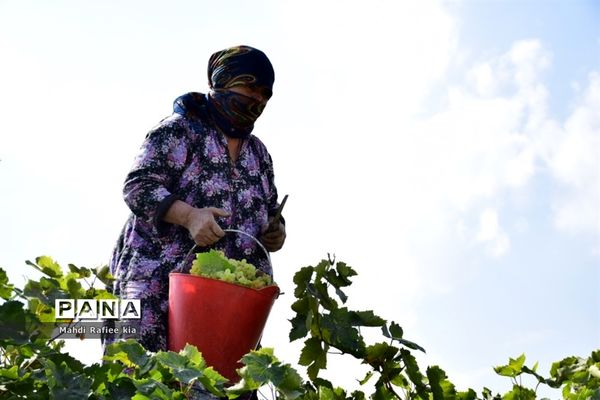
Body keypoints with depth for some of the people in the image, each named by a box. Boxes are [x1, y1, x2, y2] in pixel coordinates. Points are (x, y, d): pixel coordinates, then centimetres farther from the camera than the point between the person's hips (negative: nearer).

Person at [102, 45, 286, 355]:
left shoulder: (258, 153, 22)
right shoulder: (178, 131, 1)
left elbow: (270, 211, 30)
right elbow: (138, 187, -8)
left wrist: (276, 232, 6)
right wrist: (188, 215, -24)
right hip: (160, 282, -6)